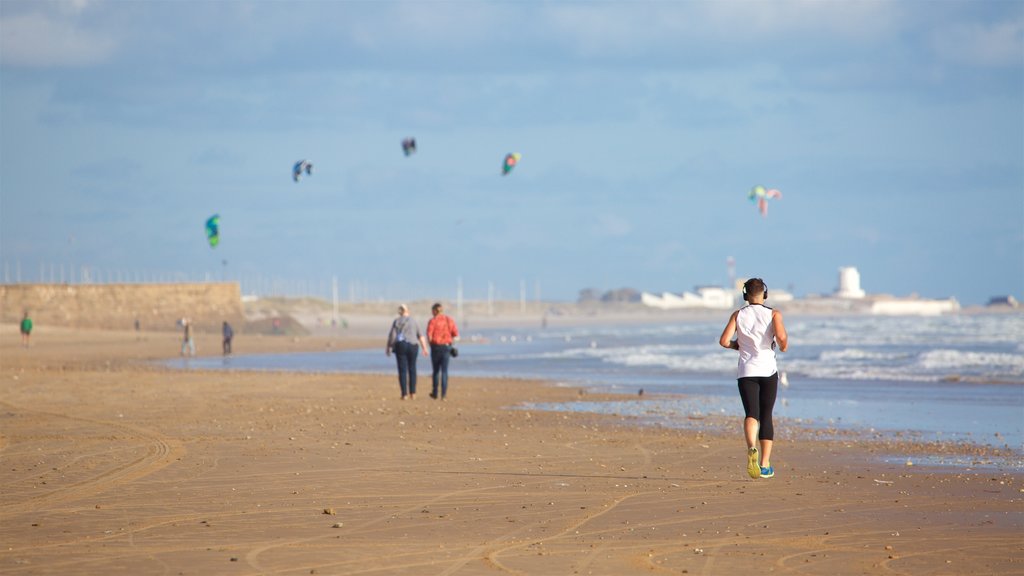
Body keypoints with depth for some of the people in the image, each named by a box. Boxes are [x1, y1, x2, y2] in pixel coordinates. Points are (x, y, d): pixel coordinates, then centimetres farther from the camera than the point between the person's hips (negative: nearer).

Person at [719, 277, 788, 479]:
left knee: (751, 414, -8)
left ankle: (752, 448, -39)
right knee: (766, 416, 11)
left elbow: (724, 341, -6)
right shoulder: (774, 315, -1)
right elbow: (781, 337, -18)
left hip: (746, 371, 0)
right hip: (768, 370, 0)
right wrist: (784, 346, 5)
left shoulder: (738, 315, 3)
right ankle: (765, 465, 11)